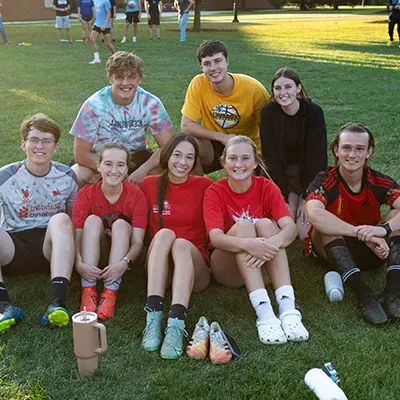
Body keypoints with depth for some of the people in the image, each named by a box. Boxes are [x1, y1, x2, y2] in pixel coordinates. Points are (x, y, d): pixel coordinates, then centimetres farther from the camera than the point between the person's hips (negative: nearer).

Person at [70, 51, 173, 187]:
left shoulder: (151, 103, -14)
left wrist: (143, 170, -32)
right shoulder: (94, 105, -20)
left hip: (136, 158, 2)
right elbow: (81, 154, -18)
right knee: (79, 176, -33)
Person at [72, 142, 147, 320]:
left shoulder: (136, 195, -14)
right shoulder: (86, 194, -12)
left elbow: (138, 241, -19)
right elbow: (76, 237, -19)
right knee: (93, 220, -25)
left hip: (123, 257, 0)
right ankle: (88, 290, -34)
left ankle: (111, 292, -36)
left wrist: (124, 263, -39)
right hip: (93, 259, 1)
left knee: (120, 224, -27)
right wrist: (79, 264, -39)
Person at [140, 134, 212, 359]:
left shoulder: (205, 186, 4)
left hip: (195, 268, -1)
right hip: (159, 268, 1)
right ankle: (153, 317, -42)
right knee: (165, 233, -29)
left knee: (181, 244, -32)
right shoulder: (150, 185, 8)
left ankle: (176, 325, -49)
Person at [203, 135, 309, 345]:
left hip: (263, 265, 2)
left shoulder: (266, 187, -4)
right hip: (228, 268, -1)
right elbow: (215, 237, -25)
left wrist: (273, 243, -43)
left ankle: (287, 307, -39)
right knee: (243, 225, -27)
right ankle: (263, 312, -43)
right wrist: (249, 244, -45)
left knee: (265, 223, -25)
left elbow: (290, 227, -20)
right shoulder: (215, 192, -8)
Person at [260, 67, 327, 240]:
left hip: (310, 172, -1)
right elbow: (271, 157, -16)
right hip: (281, 172, 1)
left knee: (304, 231, -16)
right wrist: (286, 198, -21)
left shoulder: (314, 112, -16)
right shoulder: (268, 112, -13)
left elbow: (316, 156, -17)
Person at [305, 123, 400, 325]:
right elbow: (314, 214, -41)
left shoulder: (380, 183, -10)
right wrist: (362, 233, -45)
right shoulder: (324, 182, -18)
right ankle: (364, 294, -40)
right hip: (334, 252, -2)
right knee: (326, 224, -31)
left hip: (370, 252, 3)